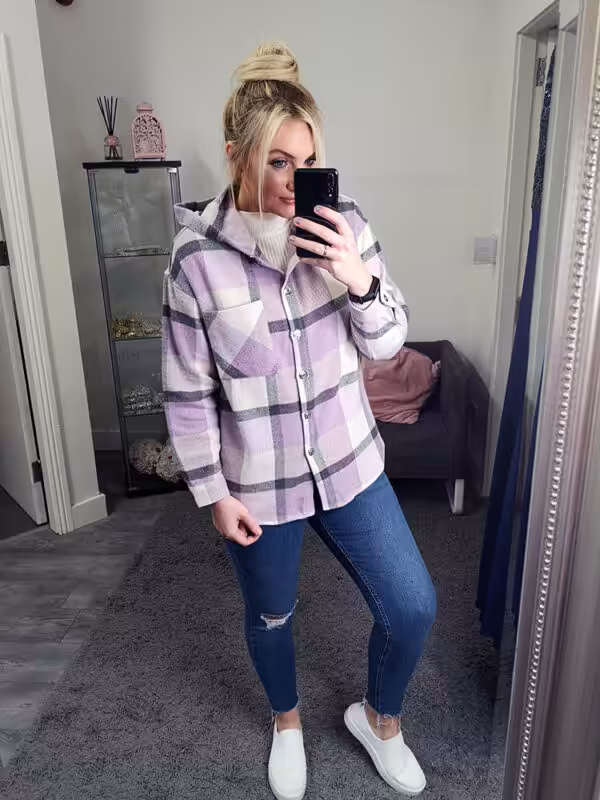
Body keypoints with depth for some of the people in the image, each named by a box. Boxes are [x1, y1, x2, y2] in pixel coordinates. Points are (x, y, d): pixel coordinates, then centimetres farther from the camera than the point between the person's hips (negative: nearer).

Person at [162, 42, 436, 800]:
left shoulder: (343, 226, -7)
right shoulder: (197, 258, -16)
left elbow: (386, 342, -3)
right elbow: (187, 393, -9)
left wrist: (358, 276, -22)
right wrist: (214, 493, -6)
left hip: (349, 461, 3)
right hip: (259, 480, -2)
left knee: (413, 607, 8)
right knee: (271, 615, 20)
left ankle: (378, 717, 41)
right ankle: (287, 721, 54)